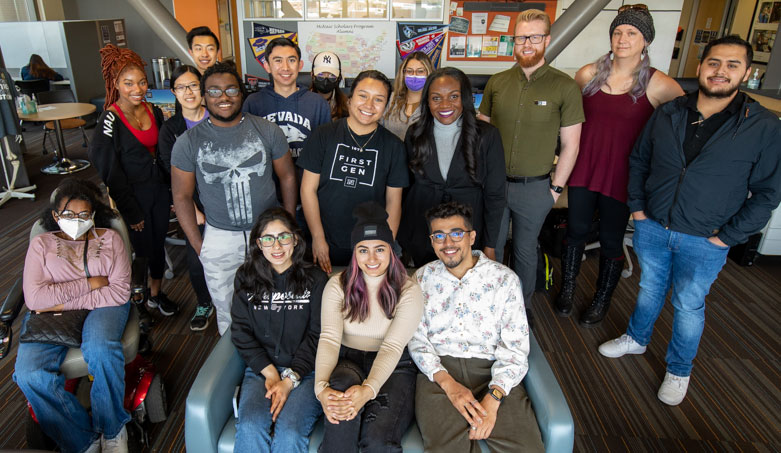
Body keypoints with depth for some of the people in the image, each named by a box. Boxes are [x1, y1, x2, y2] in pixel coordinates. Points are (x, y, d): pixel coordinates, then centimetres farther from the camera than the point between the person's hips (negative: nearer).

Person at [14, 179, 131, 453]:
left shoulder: (109, 239, 8)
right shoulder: (41, 245, 9)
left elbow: (120, 291, -4)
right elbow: (35, 298, -7)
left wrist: (66, 302, -9)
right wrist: (90, 283, -8)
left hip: (101, 308, -1)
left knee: (101, 350, -36)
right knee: (29, 374, -28)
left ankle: (113, 430, -13)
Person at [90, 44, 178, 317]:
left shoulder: (153, 112, 3)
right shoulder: (110, 120, -15)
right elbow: (109, 170, -13)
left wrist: (171, 193, 9)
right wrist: (131, 211, -11)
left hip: (159, 190, 6)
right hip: (133, 195, -5)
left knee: (159, 244, 16)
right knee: (141, 248, 4)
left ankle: (156, 294, 36)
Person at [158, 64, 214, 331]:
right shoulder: (170, 130, -1)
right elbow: (174, 176, -3)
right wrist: (193, 210, -9)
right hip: (194, 204, 0)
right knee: (197, 259, 8)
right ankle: (204, 304, 34)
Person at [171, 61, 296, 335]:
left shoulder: (268, 131, -3)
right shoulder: (188, 142, -4)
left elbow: (287, 177, 4)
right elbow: (182, 196, 0)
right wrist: (198, 246, -4)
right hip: (220, 238, 0)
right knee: (228, 313, 13)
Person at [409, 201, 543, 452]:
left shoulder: (505, 279, 5)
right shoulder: (423, 278, 10)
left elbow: (515, 347, 0)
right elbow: (417, 340, 5)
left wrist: (493, 398, -15)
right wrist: (448, 383, -12)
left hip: (491, 370, 1)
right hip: (438, 370, 0)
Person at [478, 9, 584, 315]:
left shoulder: (565, 87, -5)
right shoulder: (497, 83, 3)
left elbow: (570, 145, -2)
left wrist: (556, 187, -4)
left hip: (535, 187, -2)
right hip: (493, 183, 2)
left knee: (525, 250, 14)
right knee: (491, 247, 13)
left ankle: (522, 305, 34)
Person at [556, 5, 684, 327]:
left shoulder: (658, 85, -9)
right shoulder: (588, 74, 0)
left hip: (622, 174, -2)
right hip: (583, 168, 2)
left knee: (611, 240, 9)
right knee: (576, 230, 8)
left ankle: (602, 301, 29)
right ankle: (567, 289, 29)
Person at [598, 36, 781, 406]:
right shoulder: (667, 113, -2)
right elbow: (638, 160, 10)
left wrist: (727, 236, -9)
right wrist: (637, 206, 3)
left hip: (704, 242, -2)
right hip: (651, 227, 3)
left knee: (688, 305, 12)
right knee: (649, 289, 21)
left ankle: (678, 370, 34)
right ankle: (636, 339, 46)